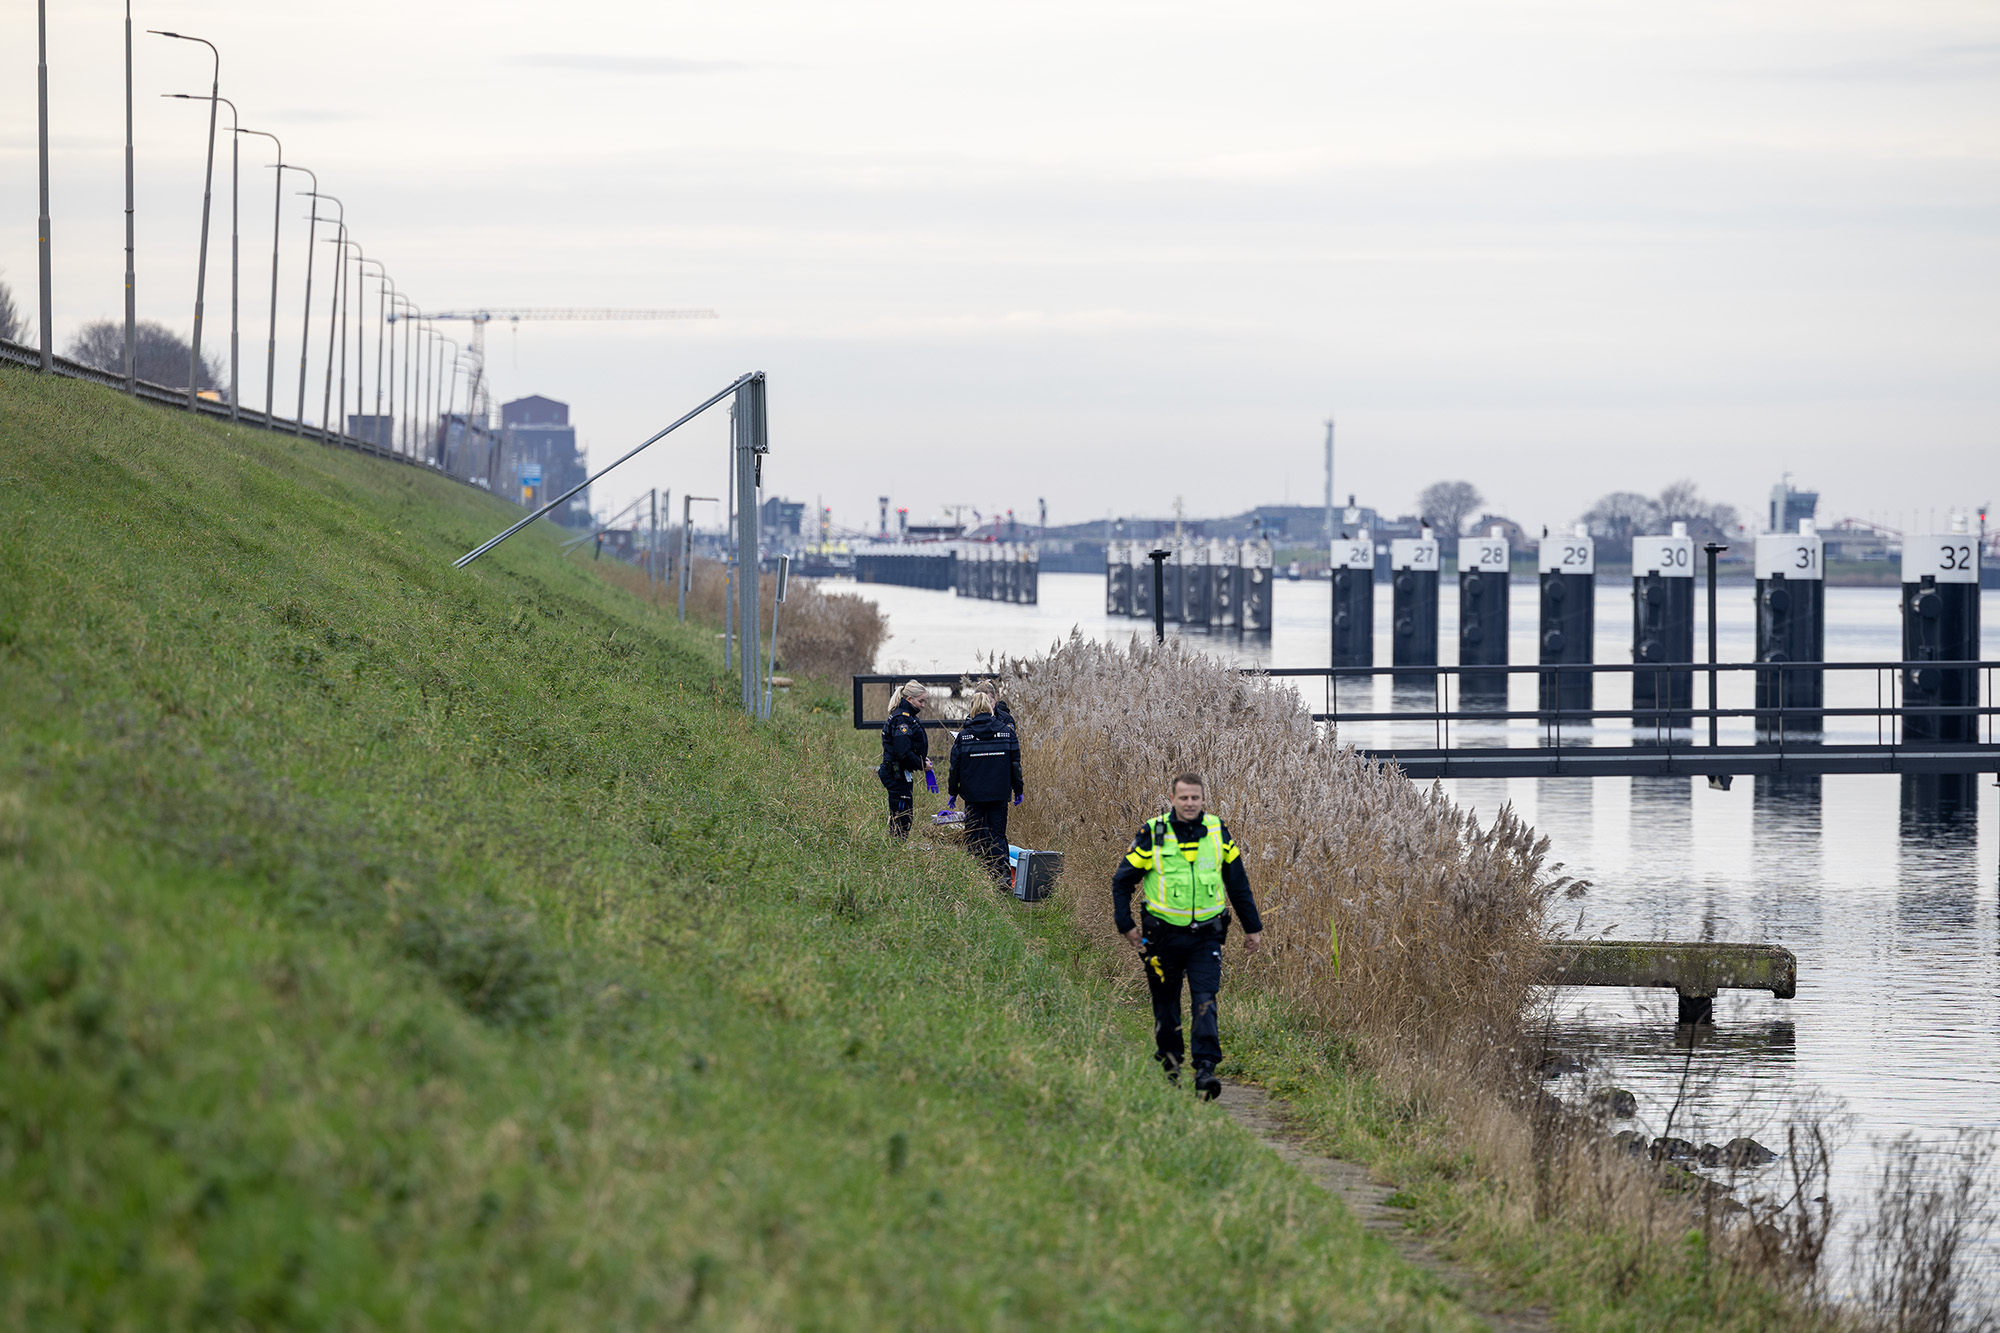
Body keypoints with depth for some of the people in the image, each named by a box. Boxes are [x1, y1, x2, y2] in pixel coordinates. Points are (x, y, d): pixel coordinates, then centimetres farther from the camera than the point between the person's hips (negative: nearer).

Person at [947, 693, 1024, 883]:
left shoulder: (964, 734, -5)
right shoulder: (1006, 731, -3)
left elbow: (955, 766, 1)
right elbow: (1015, 764, 2)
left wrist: (953, 792, 13)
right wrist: (1018, 790, 13)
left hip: (973, 795, -1)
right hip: (999, 794, 1)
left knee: (973, 837, 9)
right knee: (997, 834, 6)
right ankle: (1001, 874, -6)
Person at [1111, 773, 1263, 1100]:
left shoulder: (1217, 832, 2)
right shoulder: (1152, 834, -6)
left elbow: (1238, 883, 13)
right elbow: (1122, 880, 3)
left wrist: (1252, 926, 16)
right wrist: (1126, 923, -2)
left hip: (1205, 935, 0)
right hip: (1164, 935, 0)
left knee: (1205, 1001, -12)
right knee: (1166, 1002, 11)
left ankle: (1206, 1068, -17)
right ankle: (1169, 1061, 29)